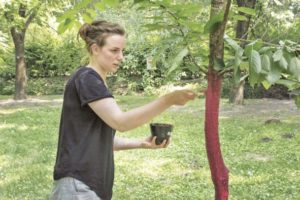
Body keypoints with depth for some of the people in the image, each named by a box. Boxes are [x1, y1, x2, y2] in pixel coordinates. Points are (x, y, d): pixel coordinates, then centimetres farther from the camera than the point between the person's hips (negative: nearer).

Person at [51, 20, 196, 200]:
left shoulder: (97, 83, 15)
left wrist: (141, 143, 3)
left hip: (94, 184, 9)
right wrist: (168, 100, -30)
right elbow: (120, 122, -23)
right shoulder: (86, 79, -12)